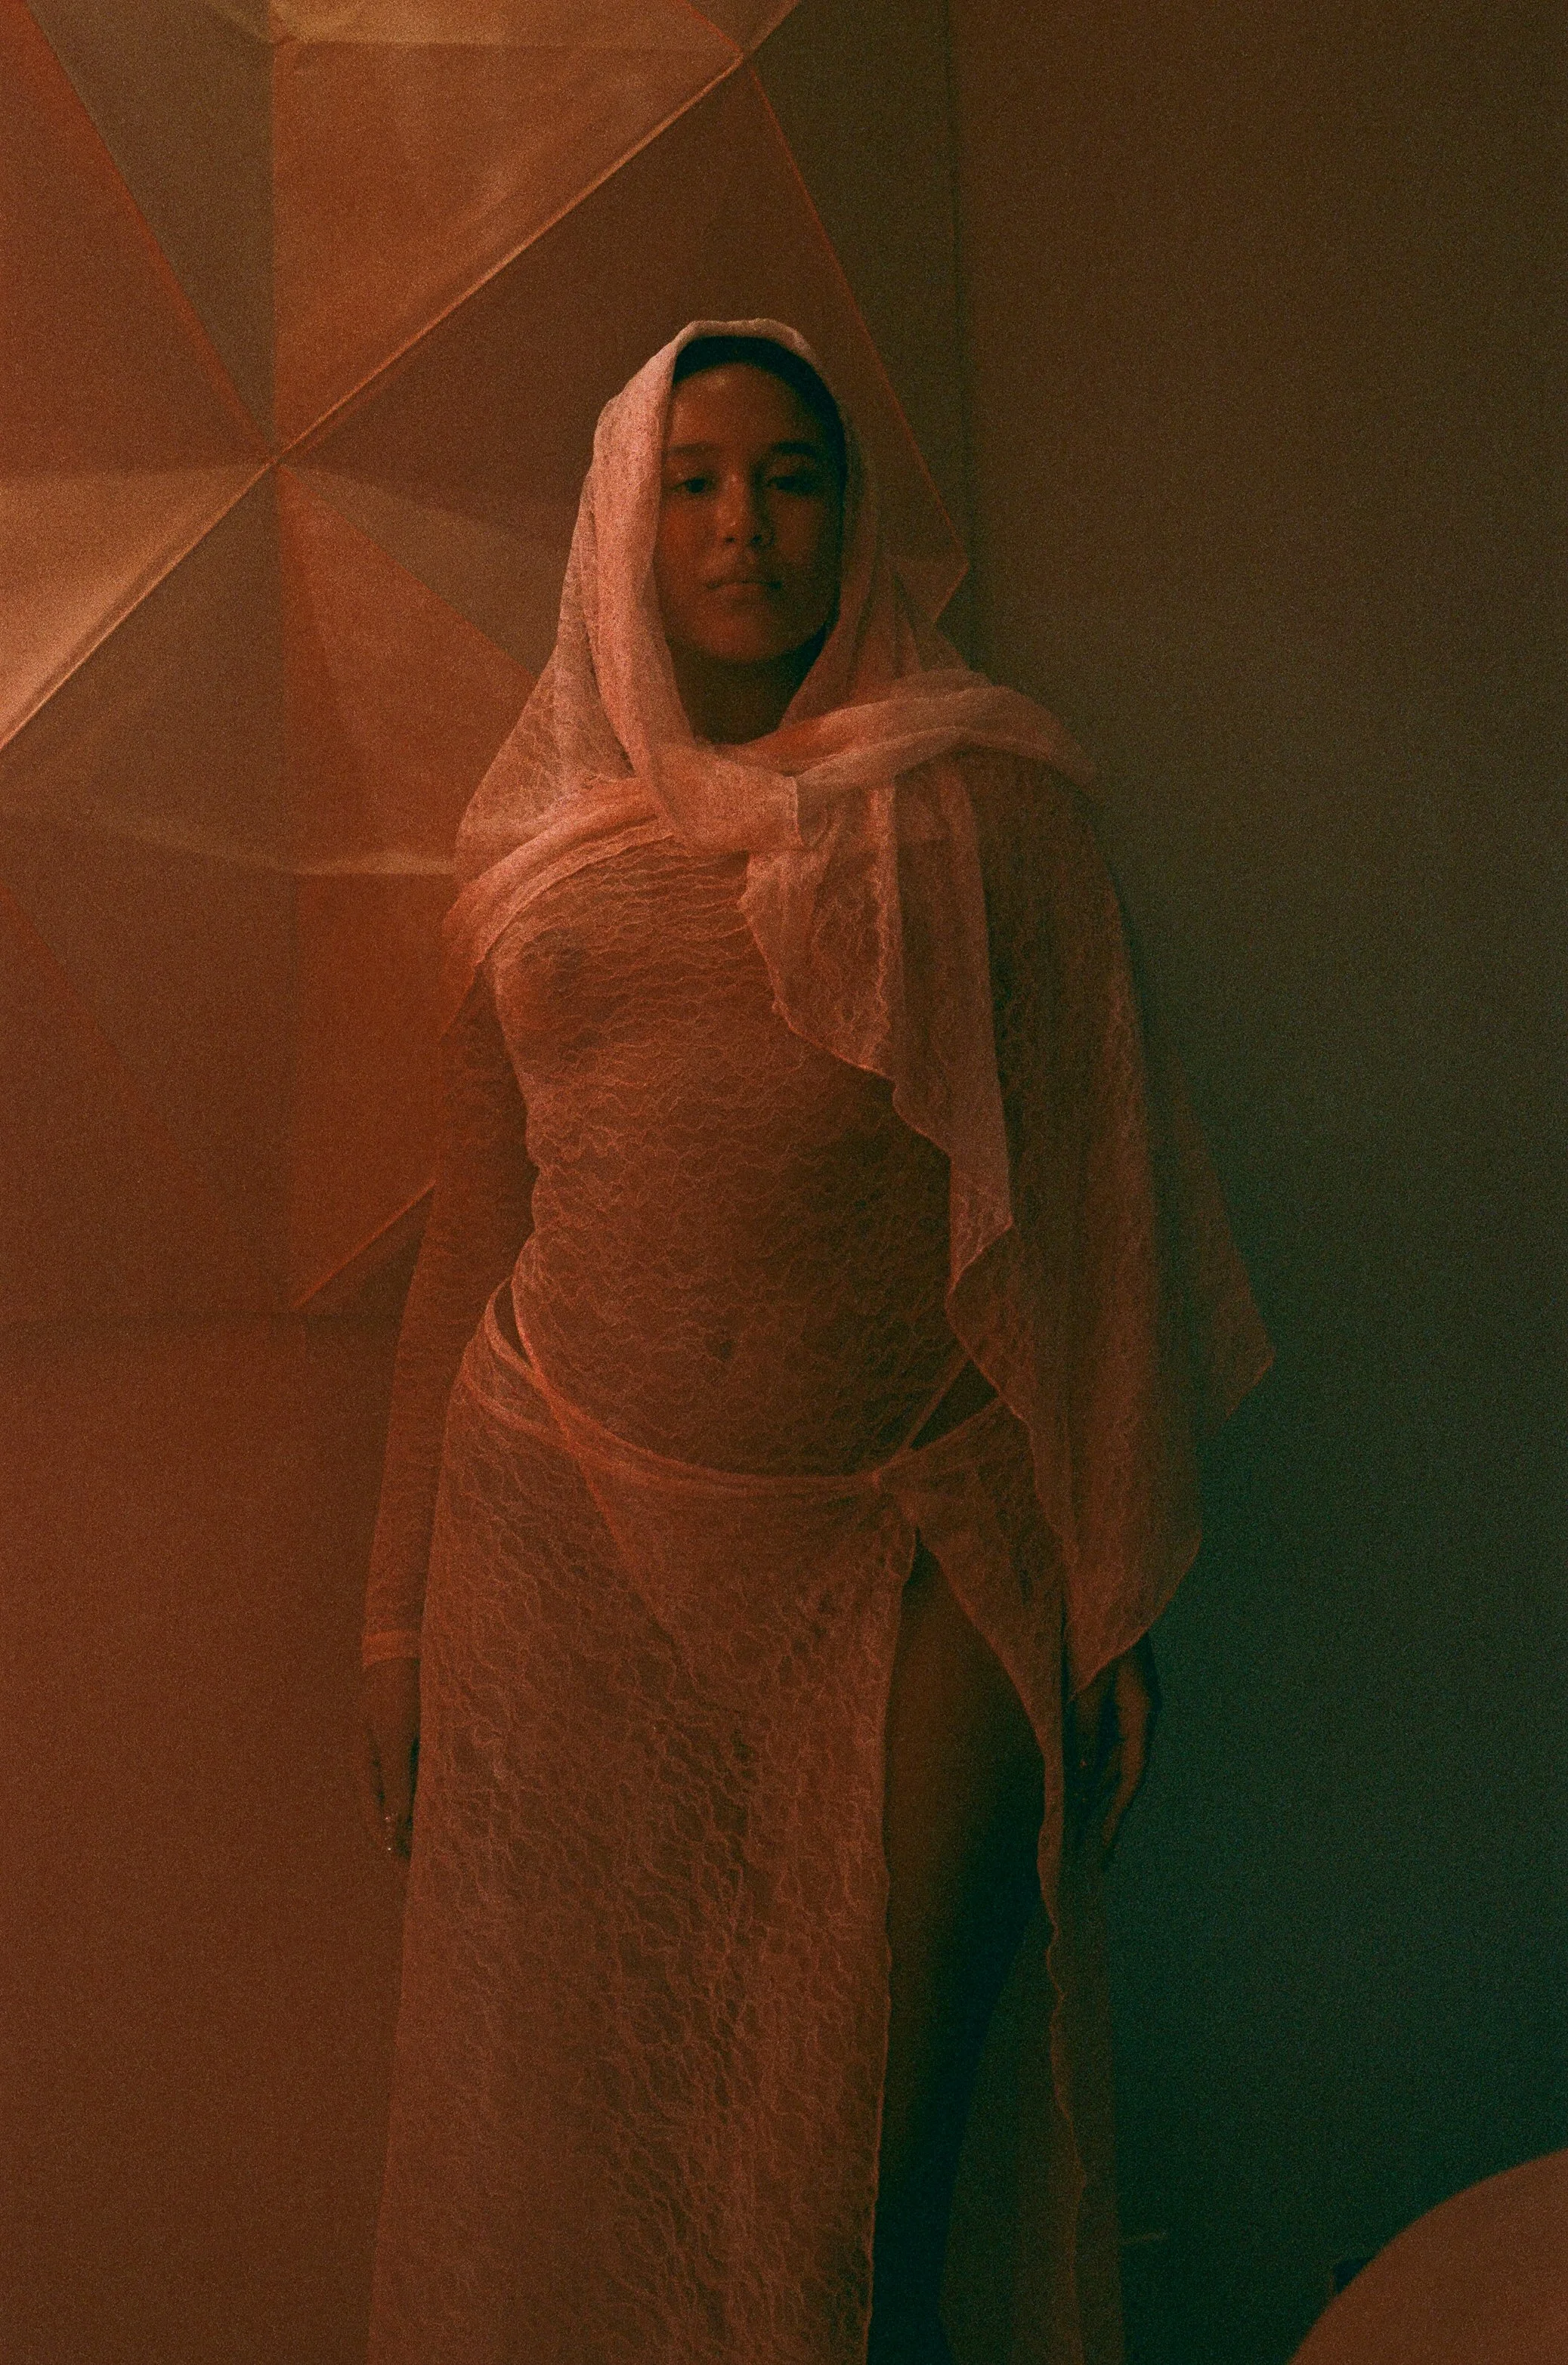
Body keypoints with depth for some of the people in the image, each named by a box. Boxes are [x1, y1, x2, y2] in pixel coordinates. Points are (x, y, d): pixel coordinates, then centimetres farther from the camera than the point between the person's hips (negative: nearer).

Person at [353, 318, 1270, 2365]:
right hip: (565, 1542, 3)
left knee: (856, 2189, 6)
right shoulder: (538, 844, 11)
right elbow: (473, 1227, 12)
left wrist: (1113, 1606, -1)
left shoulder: (979, 795, 4)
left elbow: (1083, 1196, 2)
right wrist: (403, 1614, 11)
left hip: (906, 1571, -2)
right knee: (566, 2161, 11)